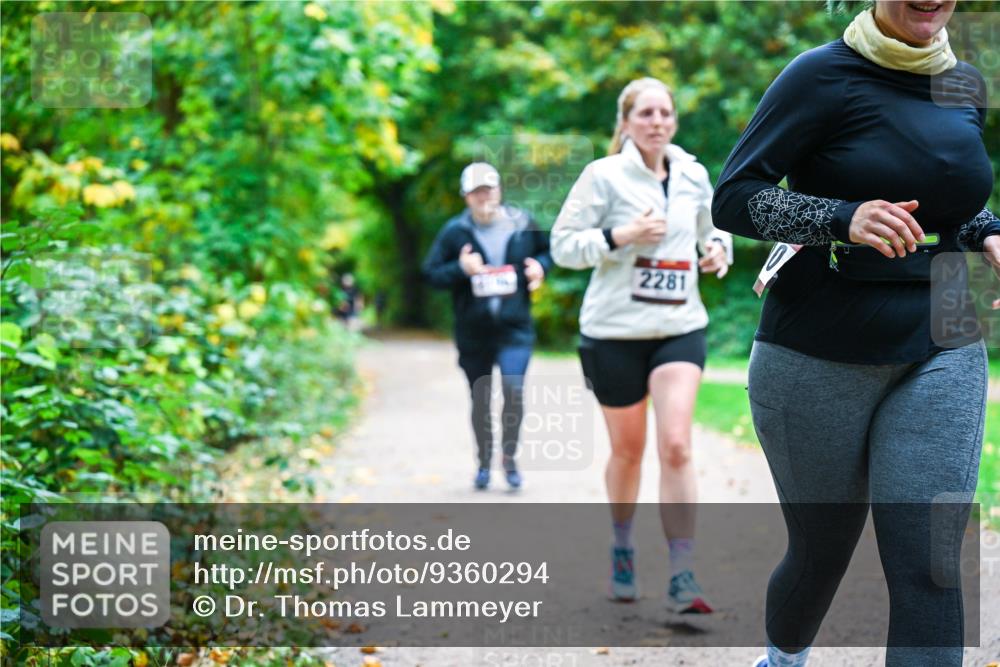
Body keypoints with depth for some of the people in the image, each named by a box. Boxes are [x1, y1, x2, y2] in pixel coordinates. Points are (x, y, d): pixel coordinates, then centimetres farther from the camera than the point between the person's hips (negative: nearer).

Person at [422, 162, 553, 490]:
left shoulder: (523, 224, 2)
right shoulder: (455, 231, -1)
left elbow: (548, 249, 19)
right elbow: (431, 272, -1)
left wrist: (540, 266, -2)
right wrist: (460, 269, -18)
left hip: (515, 330, -1)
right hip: (473, 333, 1)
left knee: (514, 390, -17)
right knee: (480, 401, 11)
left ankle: (510, 457, 4)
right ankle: (484, 462, 28)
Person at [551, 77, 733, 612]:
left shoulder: (693, 176, 8)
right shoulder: (603, 176, -5)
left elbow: (713, 227, 26)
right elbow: (562, 245, -7)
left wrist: (719, 249, 4)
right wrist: (620, 236, -19)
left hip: (680, 328, 2)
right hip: (614, 330, -2)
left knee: (676, 445, -14)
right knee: (627, 450, 10)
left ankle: (682, 577, -12)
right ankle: (622, 548, 36)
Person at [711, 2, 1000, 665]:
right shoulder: (825, 76, -8)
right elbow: (732, 198, -13)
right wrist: (843, 219, -27)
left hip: (941, 355, 4)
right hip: (819, 359, -4)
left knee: (927, 566, -7)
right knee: (822, 550, 12)